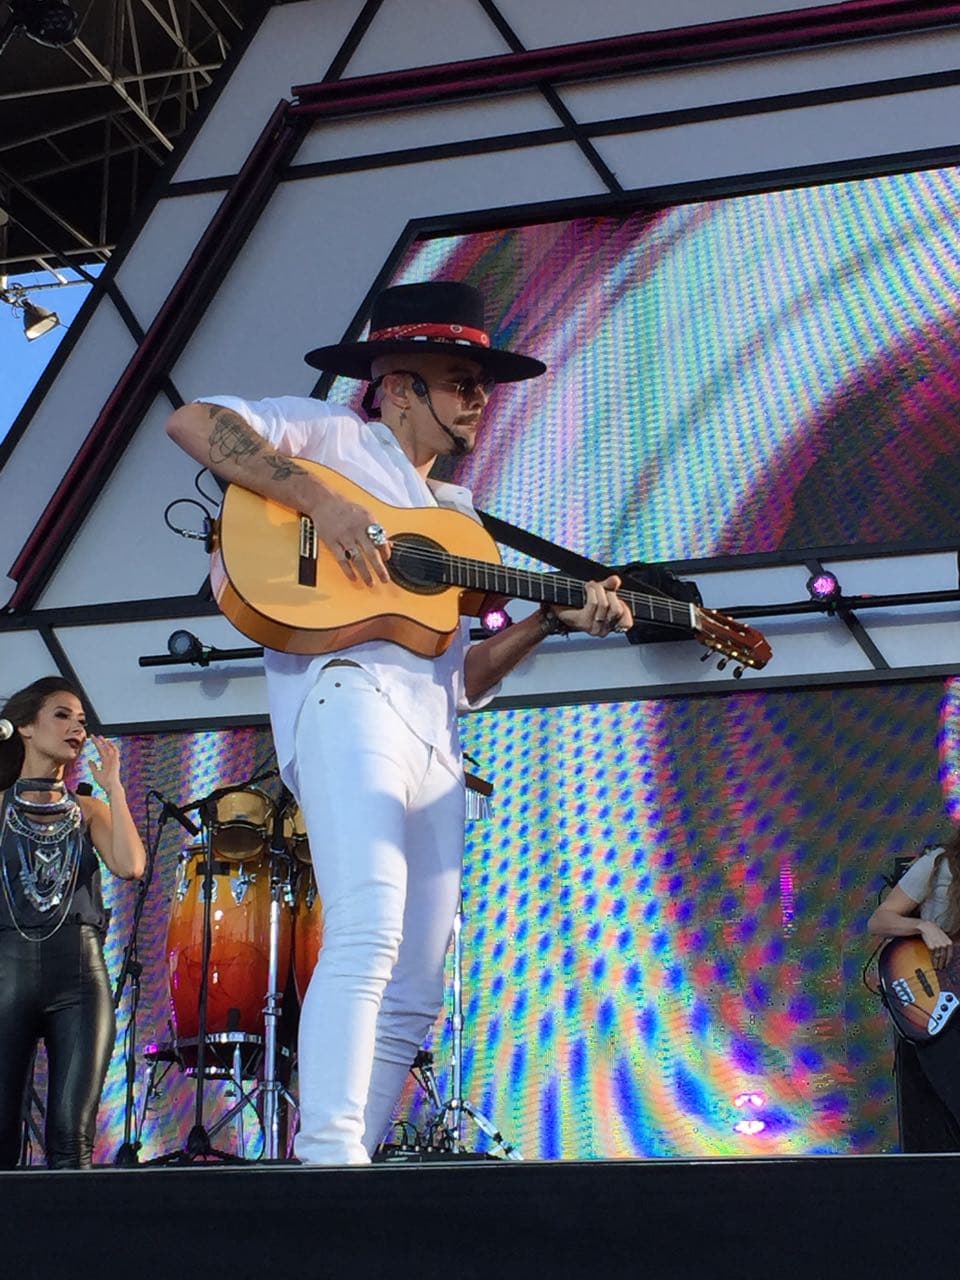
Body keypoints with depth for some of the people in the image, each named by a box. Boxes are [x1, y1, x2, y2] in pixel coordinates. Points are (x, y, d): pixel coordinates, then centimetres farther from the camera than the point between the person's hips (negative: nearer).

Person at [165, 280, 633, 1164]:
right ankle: (329, 1157, -28)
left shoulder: (455, 513, 32)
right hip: (349, 693, -8)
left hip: (434, 743, 8)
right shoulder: (338, 438, 12)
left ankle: (355, 1153, 6)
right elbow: (193, 422, -4)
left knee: (414, 996, 3)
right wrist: (321, 500, -13)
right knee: (367, 935, -25)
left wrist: (555, 618, 15)